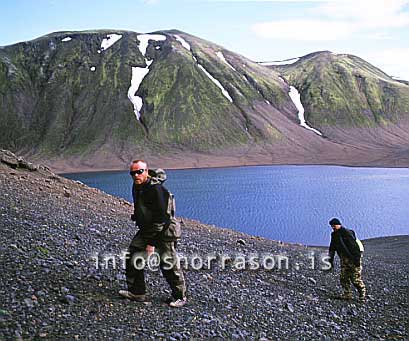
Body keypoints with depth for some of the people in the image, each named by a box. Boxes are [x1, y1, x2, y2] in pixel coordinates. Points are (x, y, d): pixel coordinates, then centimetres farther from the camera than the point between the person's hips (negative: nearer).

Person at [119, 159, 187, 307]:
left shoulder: (156, 189, -24)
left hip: (163, 232, -9)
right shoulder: (136, 187, 4)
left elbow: (160, 218, -25)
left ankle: (179, 297, 17)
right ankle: (137, 292, 20)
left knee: (169, 266, -1)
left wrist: (151, 242, -23)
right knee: (133, 258, 7)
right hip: (146, 230, 9)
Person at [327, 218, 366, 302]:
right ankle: (347, 294, 9)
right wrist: (330, 260, 15)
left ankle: (362, 294, 10)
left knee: (355, 279, -6)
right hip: (344, 259, 8)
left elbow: (354, 246, -22)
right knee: (343, 278, 2)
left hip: (353, 259, -8)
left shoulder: (347, 233, -17)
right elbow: (332, 248, 17)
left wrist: (357, 258, -25)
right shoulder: (334, 235, 9)